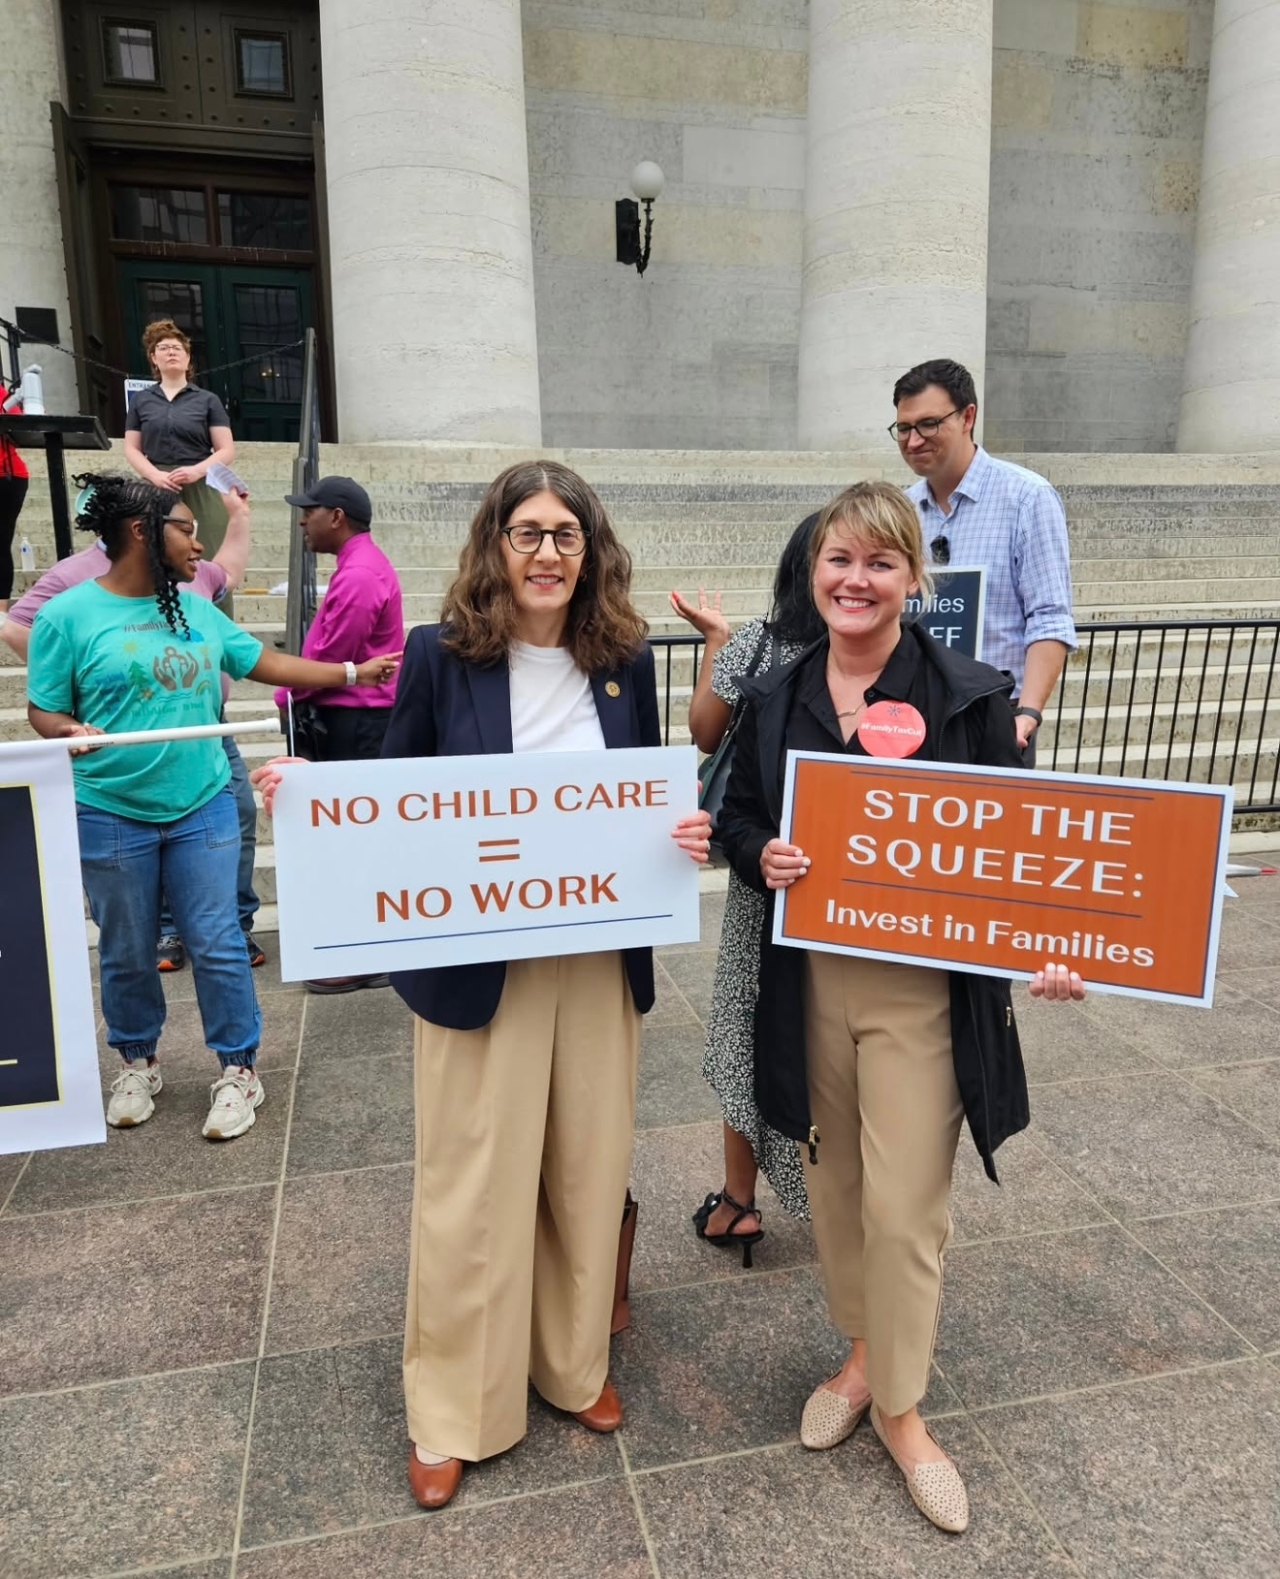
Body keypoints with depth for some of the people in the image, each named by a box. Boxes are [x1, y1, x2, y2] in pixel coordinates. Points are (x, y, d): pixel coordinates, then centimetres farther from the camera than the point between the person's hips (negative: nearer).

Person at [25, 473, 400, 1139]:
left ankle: (238, 1069, 17)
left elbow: (267, 663, 12)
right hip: (111, 816, -3)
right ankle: (137, 1063, 34)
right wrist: (70, 732, -26)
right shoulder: (69, 615, -7)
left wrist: (356, 671, 11)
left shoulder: (197, 610, 7)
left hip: (203, 807, 3)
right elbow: (43, 711, -3)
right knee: (127, 953, 11)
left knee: (217, 946, 3)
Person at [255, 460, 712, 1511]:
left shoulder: (625, 659, 1)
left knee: (587, 1172, 16)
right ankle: (454, 1410, 32)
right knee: (472, 1188, 8)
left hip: (601, 961, 3)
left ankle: (575, 1363, 42)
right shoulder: (440, 656, -7)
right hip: (478, 967, -2)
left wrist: (687, 834, -11)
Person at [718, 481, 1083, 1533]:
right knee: (835, 1183, 18)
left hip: (924, 990, -3)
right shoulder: (774, 697, 1)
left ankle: (900, 1406, 30)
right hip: (809, 981, 4)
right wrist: (760, 856, -12)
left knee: (905, 1205, 4)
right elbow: (739, 815, 10)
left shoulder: (970, 696, -9)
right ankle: (865, 1353, 44)